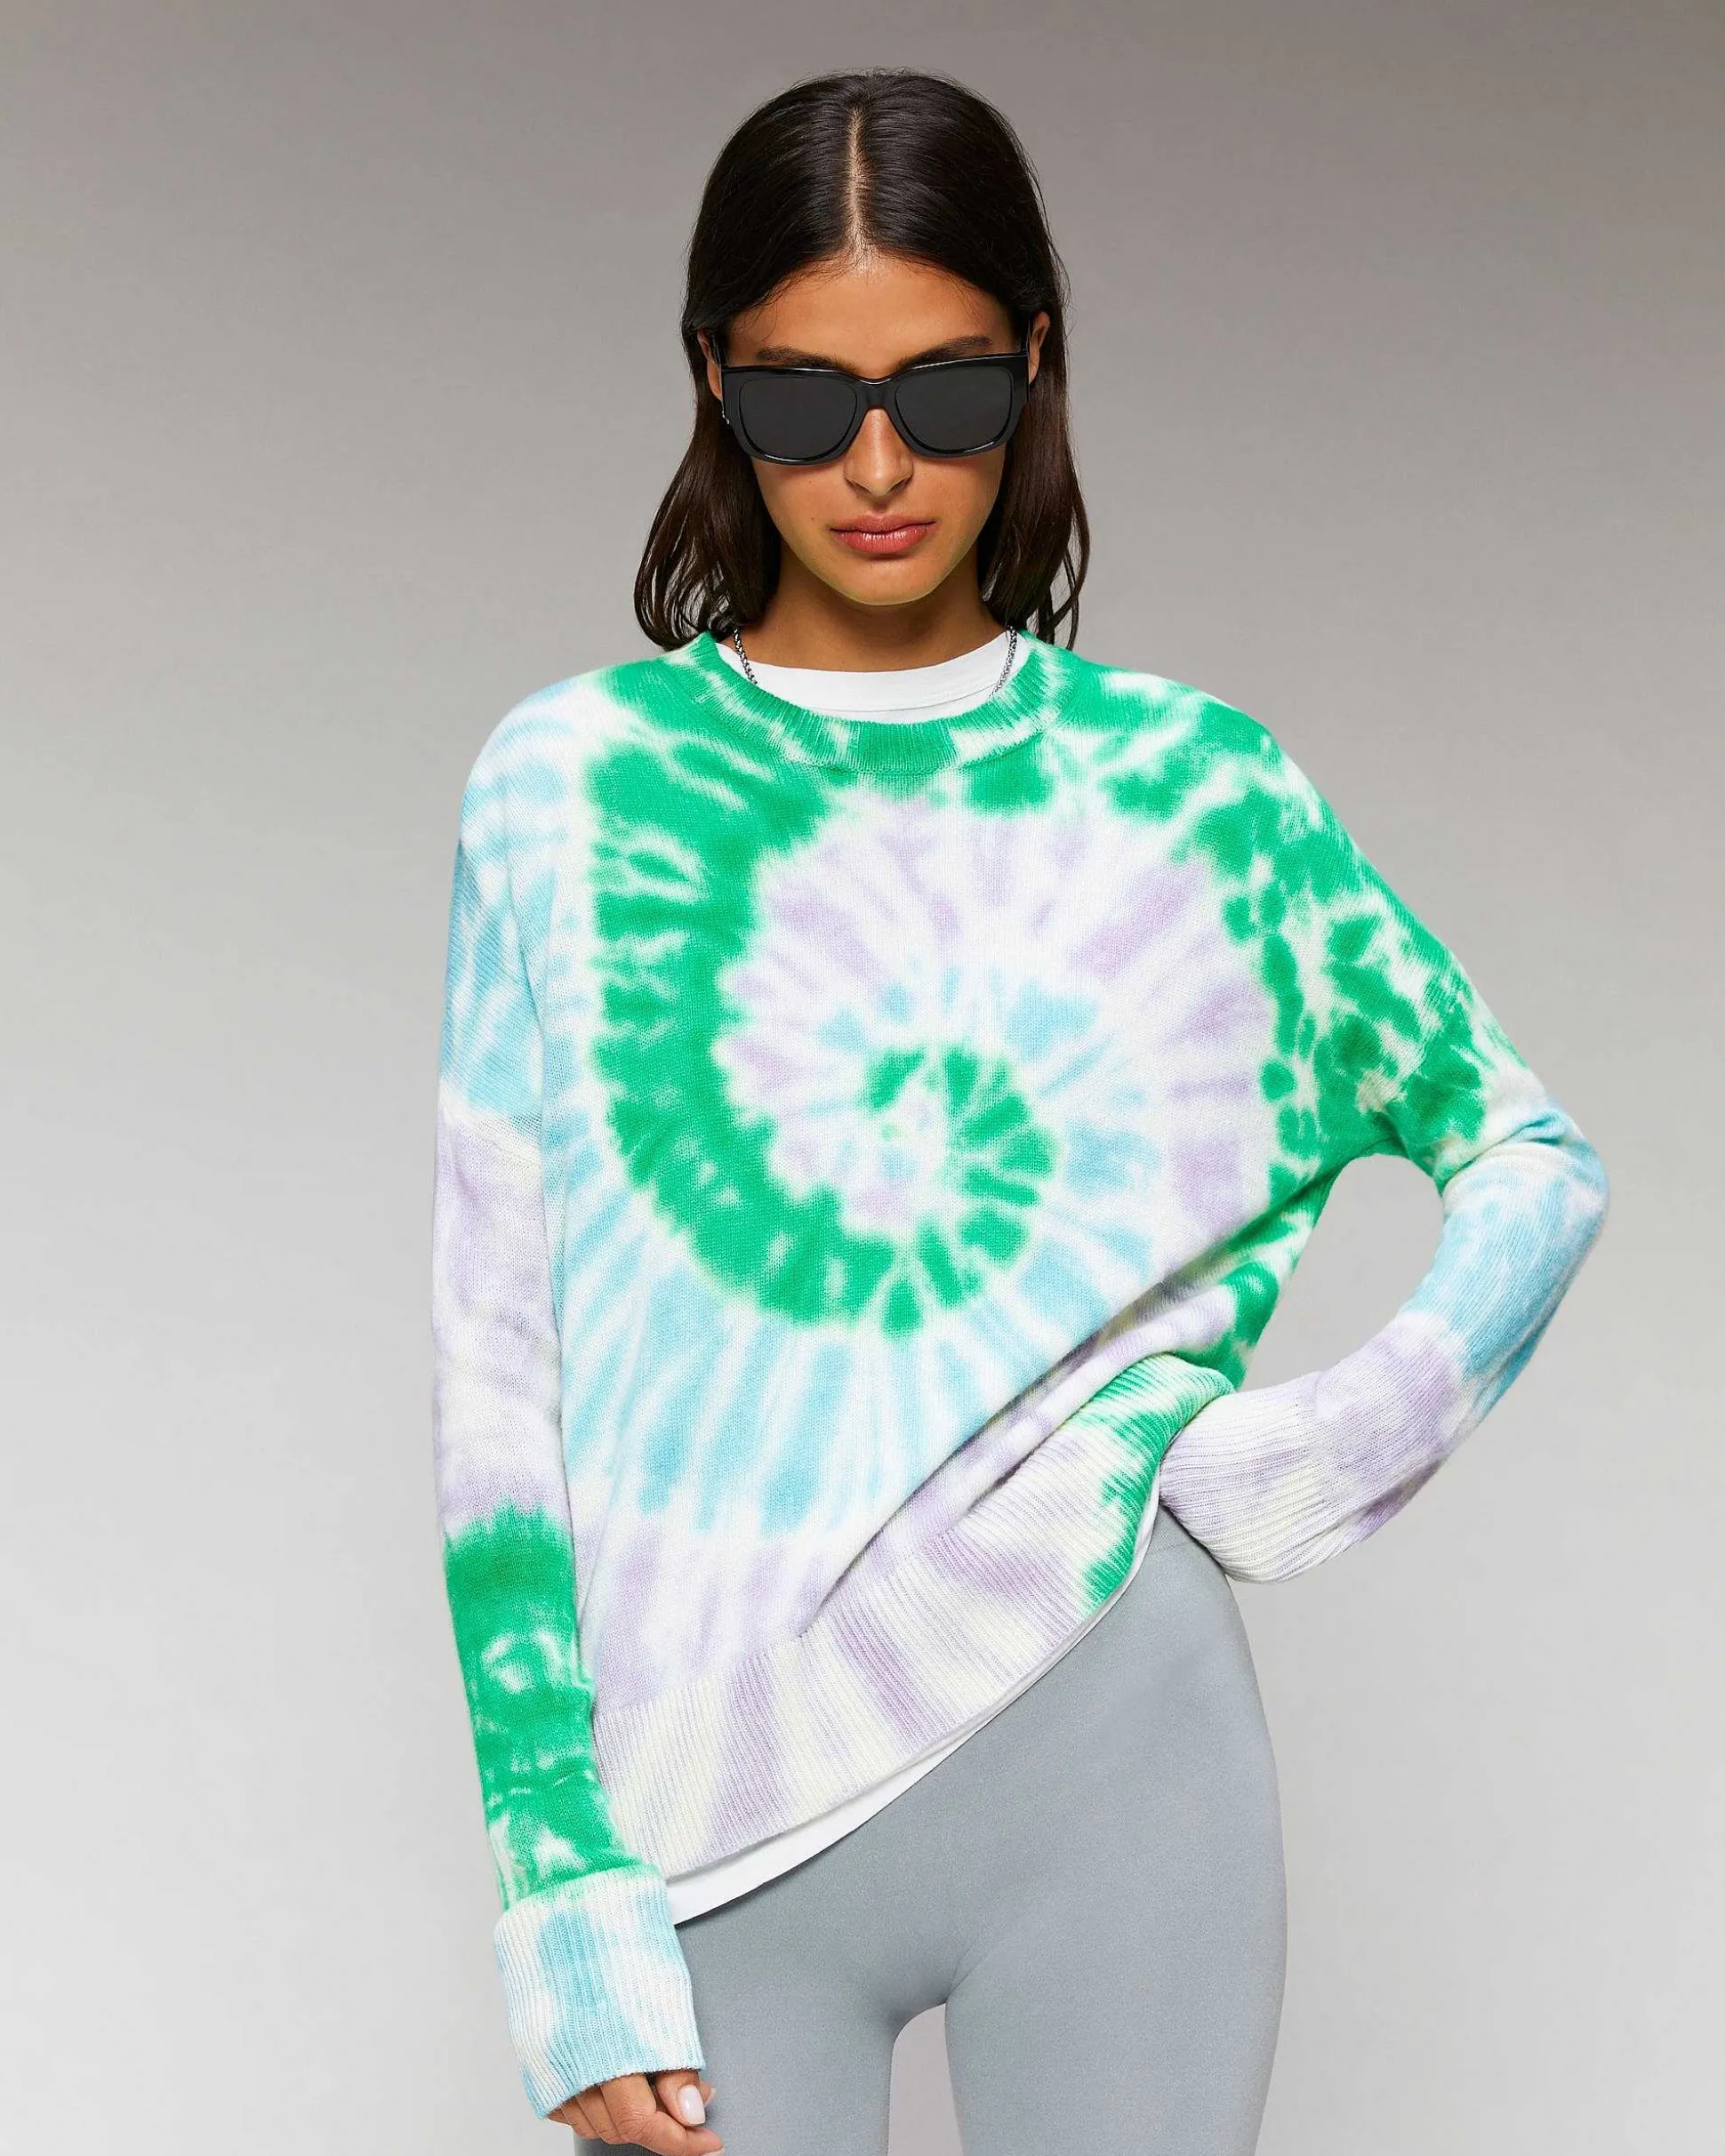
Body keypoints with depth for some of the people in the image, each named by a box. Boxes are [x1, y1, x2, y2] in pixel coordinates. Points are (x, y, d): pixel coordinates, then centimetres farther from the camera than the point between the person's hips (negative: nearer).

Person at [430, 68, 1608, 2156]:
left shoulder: (1197, 793, 2)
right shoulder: (575, 790, -1)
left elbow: (1537, 1155, 12)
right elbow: (501, 1361, -3)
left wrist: (1365, 1423, -6)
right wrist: (565, 1890, -7)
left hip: (1109, 1755, 1)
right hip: (711, 1795, 0)